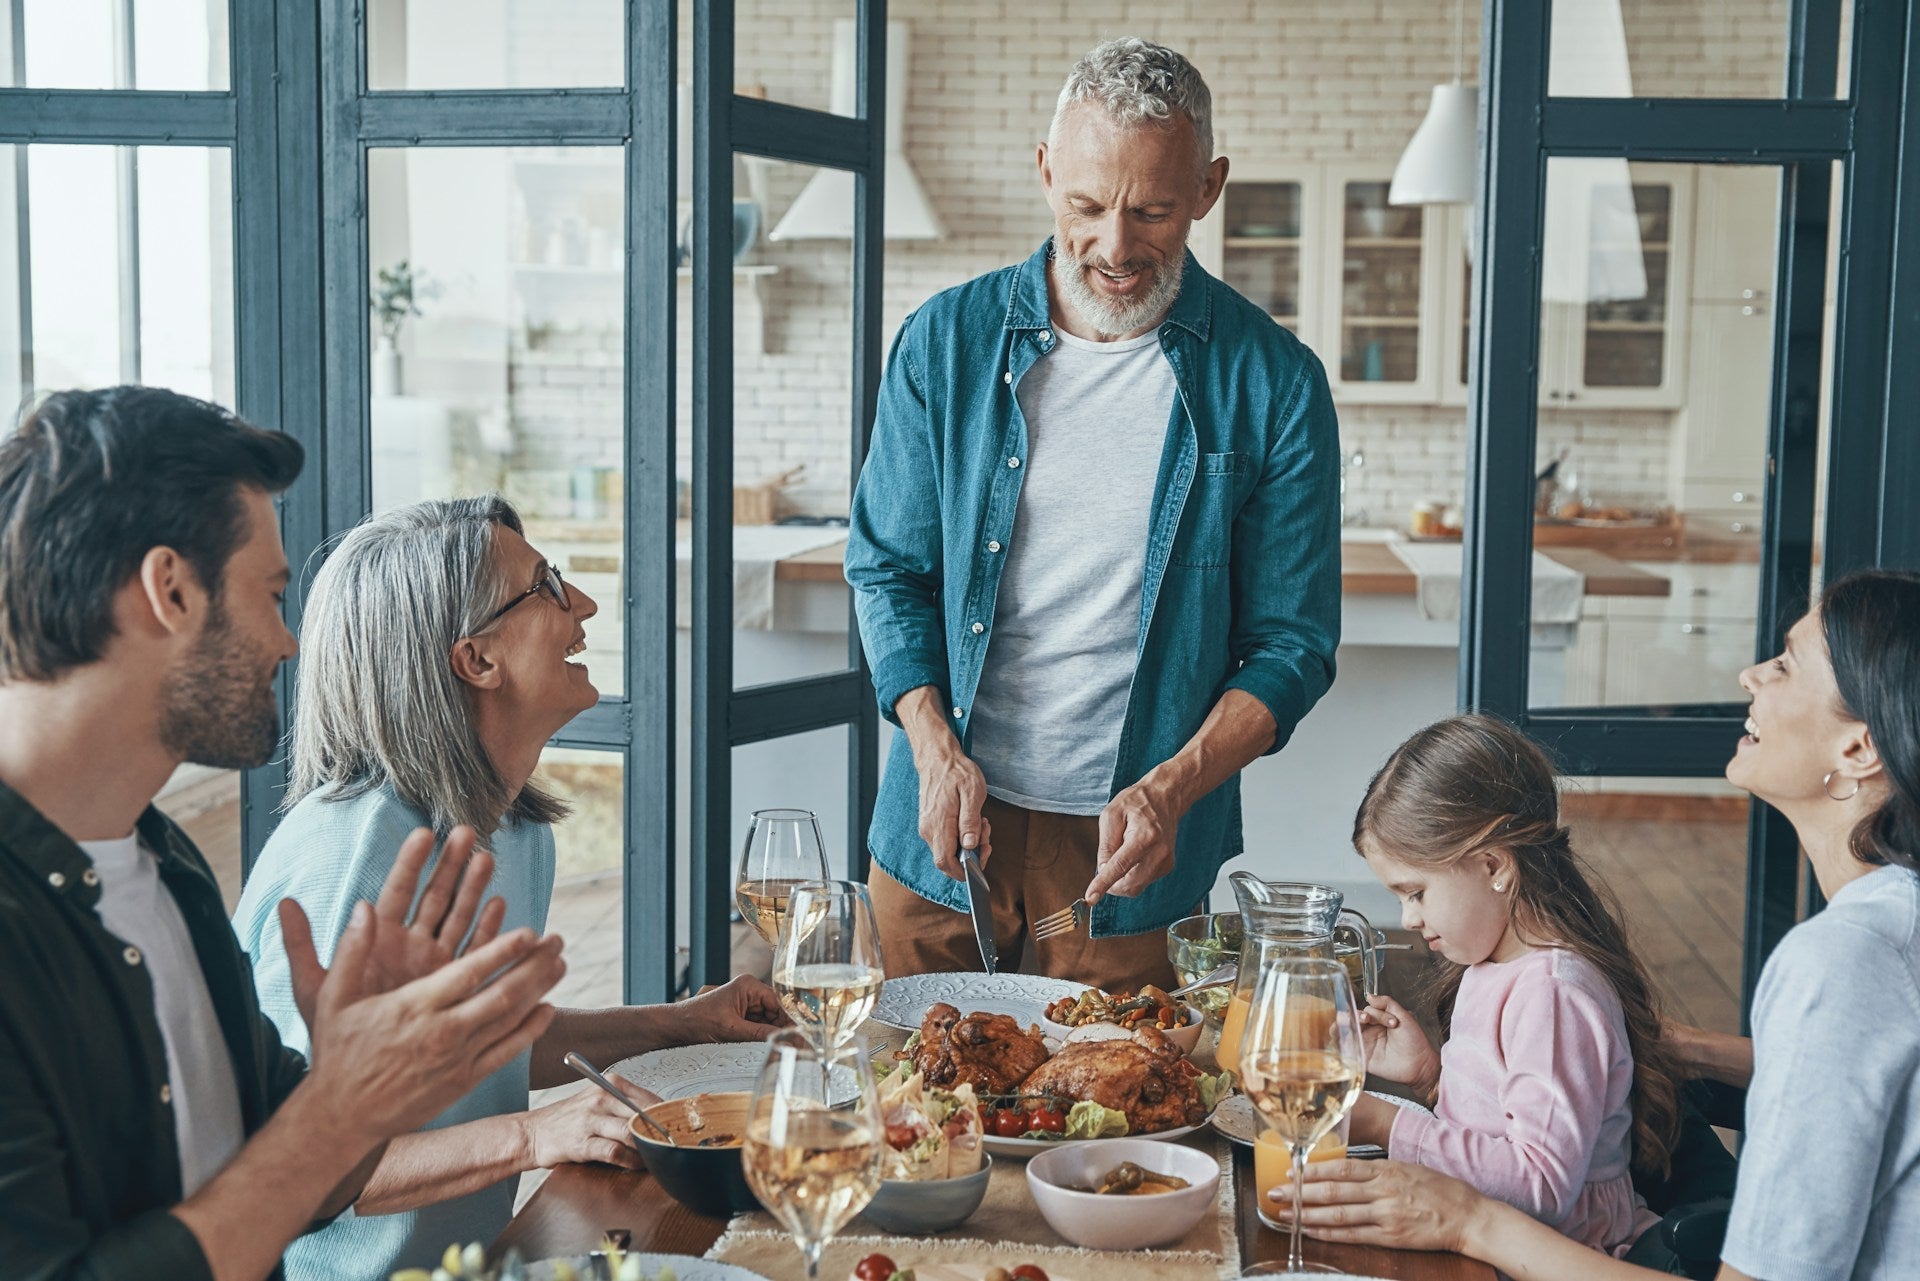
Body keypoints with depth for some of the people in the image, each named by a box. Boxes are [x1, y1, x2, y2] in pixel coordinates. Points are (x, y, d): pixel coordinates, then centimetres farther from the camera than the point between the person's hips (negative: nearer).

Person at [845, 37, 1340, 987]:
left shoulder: (1272, 383, -6)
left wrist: (1169, 790, -17)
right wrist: (936, 750, -10)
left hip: (1133, 850, -2)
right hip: (944, 836, 2)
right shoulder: (946, 340, 0)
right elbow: (886, 570, 5)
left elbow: (1291, 642, -3)